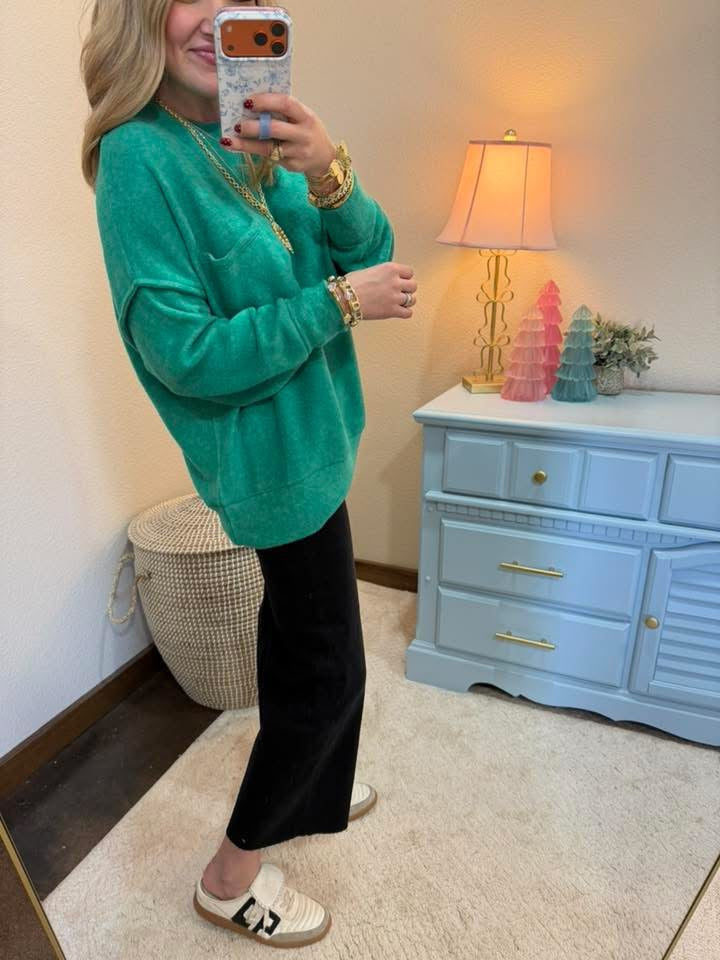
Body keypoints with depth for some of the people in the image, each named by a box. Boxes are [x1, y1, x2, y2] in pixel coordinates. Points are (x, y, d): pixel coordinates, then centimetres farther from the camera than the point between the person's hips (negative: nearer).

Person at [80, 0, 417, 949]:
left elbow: (369, 253, -2)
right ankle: (231, 876, 27)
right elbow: (187, 354, -23)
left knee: (297, 626, 22)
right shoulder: (140, 155, -18)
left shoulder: (258, 142, 5)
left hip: (307, 441, 8)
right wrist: (338, 301, -19)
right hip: (277, 458, -8)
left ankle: (299, 791, 48)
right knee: (328, 670, 3)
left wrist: (328, 173, -22)